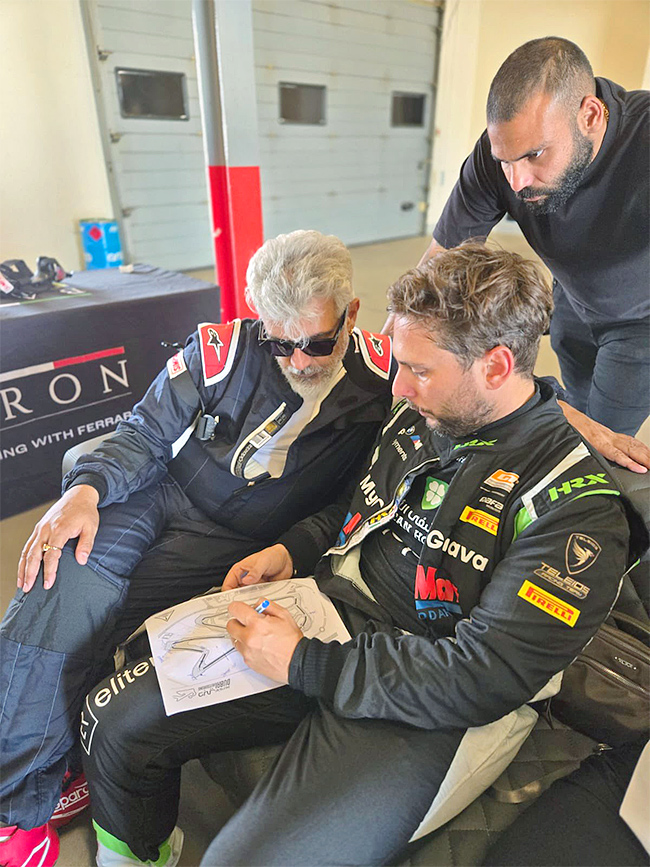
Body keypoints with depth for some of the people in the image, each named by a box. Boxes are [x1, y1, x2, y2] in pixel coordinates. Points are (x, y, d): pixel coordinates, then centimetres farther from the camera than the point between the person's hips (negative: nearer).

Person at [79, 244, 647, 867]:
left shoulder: (578, 504, -16)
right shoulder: (416, 418, 4)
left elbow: (485, 677, -20)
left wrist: (302, 664, -18)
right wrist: (291, 552, 4)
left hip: (421, 707, -5)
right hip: (330, 609, 6)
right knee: (115, 720, 0)